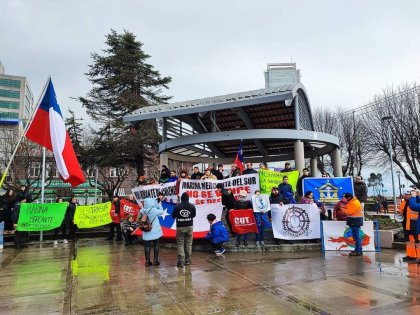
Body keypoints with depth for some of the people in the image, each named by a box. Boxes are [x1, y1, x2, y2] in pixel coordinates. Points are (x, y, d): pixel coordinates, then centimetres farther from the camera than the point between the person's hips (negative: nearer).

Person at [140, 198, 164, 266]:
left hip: (147, 232, 3)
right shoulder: (154, 210, -17)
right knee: (156, 246, 10)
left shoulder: (143, 210, -7)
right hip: (155, 231, -3)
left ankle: (147, 261, 13)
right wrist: (159, 204, 11)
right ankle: (155, 261, 14)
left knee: (147, 246, 8)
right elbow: (161, 211, -2)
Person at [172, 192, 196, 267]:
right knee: (188, 243, 12)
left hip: (180, 227, -2)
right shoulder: (192, 206, -6)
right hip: (189, 227, 2)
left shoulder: (177, 206, -12)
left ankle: (181, 261, -1)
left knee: (180, 244, 4)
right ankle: (187, 260, 15)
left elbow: (173, 216, 0)